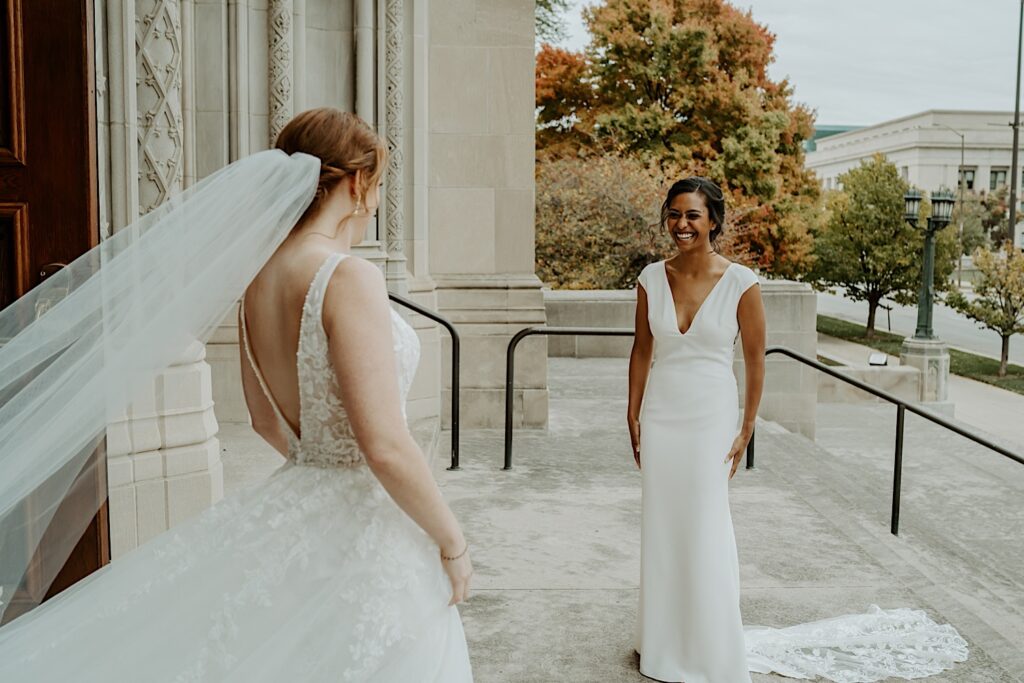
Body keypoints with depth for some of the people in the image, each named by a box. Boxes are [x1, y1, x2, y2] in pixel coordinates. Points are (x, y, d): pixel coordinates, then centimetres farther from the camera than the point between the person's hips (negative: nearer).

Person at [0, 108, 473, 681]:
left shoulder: (258, 280, 3)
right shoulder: (349, 277, -21)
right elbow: (386, 447, -24)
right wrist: (453, 542, -11)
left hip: (291, 505, 7)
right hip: (366, 533, -7)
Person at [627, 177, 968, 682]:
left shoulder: (740, 282, -11)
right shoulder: (652, 278, -2)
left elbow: (755, 361, -4)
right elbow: (641, 350, 7)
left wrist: (745, 432, -3)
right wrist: (633, 417, 7)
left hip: (710, 420, -3)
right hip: (660, 417, 3)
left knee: (706, 531, 3)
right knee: (661, 527, 11)